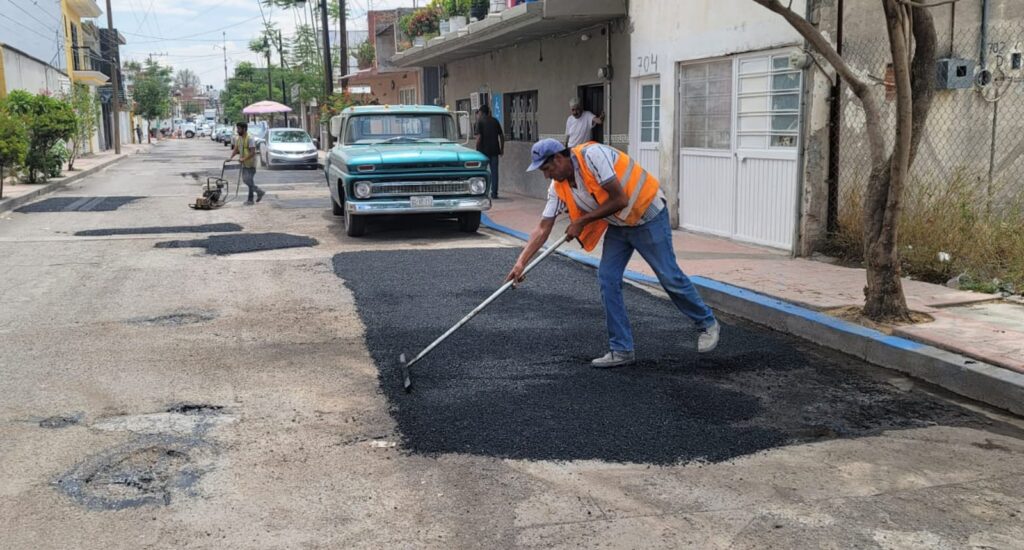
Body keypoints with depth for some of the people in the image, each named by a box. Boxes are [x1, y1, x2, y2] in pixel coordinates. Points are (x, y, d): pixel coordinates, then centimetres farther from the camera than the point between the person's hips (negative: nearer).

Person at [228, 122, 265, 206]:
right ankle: (259, 192, 19)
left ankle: (250, 200, 3)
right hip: (244, 164, 9)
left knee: (250, 181, -7)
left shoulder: (250, 139, -18)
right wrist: (231, 157, -4)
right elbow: (236, 149, 11)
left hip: (250, 164, -9)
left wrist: (244, 159, -30)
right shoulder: (238, 139, 8)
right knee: (245, 180, 9)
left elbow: (253, 152, -23)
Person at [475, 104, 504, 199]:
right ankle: (494, 193, 5)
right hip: (494, 150, 4)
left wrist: (477, 149, -5)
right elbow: (501, 136, 9)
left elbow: (479, 137, -12)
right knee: (494, 172, 6)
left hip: (484, 150, -4)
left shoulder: (480, 121, -5)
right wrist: (502, 148, 17)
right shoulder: (495, 121, 10)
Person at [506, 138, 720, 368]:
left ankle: (707, 324, 21)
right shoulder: (558, 188, -5)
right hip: (618, 225, 7)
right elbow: (542, 229, -3)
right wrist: (521, 262, -12)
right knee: (607, 279, -2)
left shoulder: (592, 155, -28)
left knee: (670, 277, -2)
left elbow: (620, 199, -28)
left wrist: (582, 221, -19)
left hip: (648, 216, -7)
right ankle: (621, 350, 6)